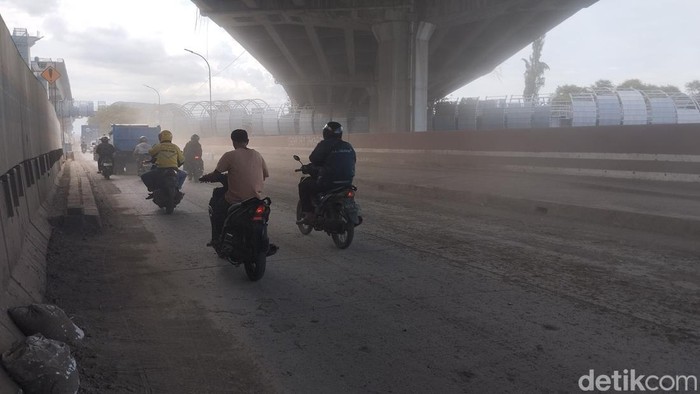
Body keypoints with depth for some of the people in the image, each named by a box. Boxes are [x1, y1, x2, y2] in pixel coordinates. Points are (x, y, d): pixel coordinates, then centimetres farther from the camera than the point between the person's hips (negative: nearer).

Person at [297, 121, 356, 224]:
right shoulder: (348, 146, 11)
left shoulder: (325, 144, -8)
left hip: (329, 183, -7)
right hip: (347, 183, 7)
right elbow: (353, 159, 20)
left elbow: (313, 158, -11)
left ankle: (308, 215, 4)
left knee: (303, 186, 12)